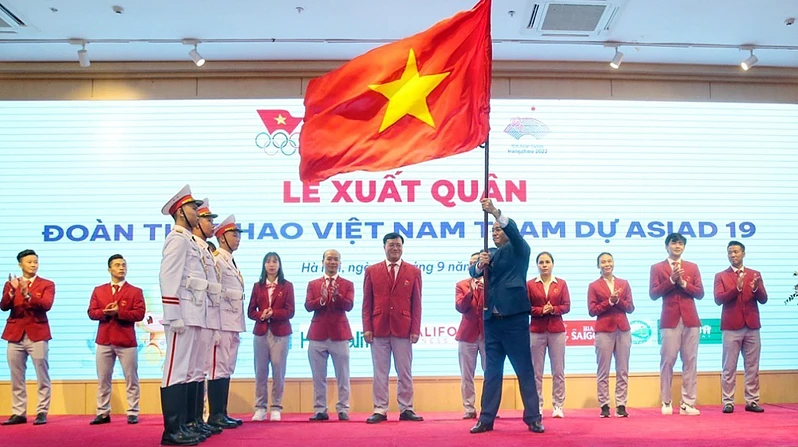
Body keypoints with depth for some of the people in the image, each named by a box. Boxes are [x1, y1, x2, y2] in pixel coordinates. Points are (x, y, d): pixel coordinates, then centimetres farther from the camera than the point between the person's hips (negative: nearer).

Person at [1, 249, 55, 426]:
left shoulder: (47, 284, 4)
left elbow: (46, 305, -13)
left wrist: (28, 294, -26)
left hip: (37, 334, -3)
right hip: (15, 335, 3)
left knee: (42, 377, -3)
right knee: (16, 378, 5)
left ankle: (42, 412, 2)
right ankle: (18, 413, 12)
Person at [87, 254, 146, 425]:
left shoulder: (135, 291, 3)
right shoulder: (98, 290, 12)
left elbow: (139, 314, -8)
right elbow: (91, 312, 4)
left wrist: (119, 312, -17)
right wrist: (104, 312, -15)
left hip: (126, 341, -2)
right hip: (104, 341, 3)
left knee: (131, 379, 1)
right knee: (103, 379, 8)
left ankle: (133, 413, 7)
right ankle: (103, 413, 16)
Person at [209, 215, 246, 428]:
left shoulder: (231, 261, 21)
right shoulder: (215, 259, -9)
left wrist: (238, 322, 18)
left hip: (233, 322, 10)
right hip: (222, 321, -10)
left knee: (227, 369, 11)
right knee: (219, 368, -8)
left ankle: (222, 414, 16)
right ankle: (215, 416, -4)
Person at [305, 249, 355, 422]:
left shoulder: (347, 284, 7)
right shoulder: (313, 284, 11)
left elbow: (349, 306, -8)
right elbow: (308, 306, -3)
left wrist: (336, 296, -26)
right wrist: (321, 299, -21)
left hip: (339, 334, -1)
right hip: (318, 334, 1)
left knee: (342, 376, 2)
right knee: (318, 377, 5)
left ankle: (343, 410, 9)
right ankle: (320, 410, 12)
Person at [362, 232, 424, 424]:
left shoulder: (413, 271, 7)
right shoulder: (372, 271, 7)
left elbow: (417, 303, 4)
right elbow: (367, 303, 5)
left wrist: (415, 329, -3)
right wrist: (367, 328, -3)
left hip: (403, 329, 0)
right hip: (379, 329, 0)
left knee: (405, 372, 5)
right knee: (380, 372, 4)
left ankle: (406, 409, 13)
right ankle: (380, 410, 10)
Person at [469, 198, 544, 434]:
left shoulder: (519, 249, 3)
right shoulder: (492, 253, 15)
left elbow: (514, 231, -17)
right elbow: (474, 272, 2)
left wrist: (495, 211, -28)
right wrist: (480, 264, -20)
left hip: (514, 319, -5)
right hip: (492, 320, 5)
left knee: (525, 370, 0)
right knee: (492, 371, 8)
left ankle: (533, 418, 6)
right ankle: (486, 419, 11)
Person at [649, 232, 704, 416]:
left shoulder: (692, 267, 14)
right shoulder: (657, 268, 7)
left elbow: (700, 293, 6)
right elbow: (653, 294, -2)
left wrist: (683, 283, -8)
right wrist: (671, 280, -11)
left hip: (690, 319, 2)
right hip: (670, 320, -2)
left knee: (690, 361, 1)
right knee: (667, 360, -3)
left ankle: (687, 404, 5)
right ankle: (666, 402, 8)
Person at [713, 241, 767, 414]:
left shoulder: (755, 274, 11)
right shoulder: (721, 276, 4)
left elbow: (763, 299, 3)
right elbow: (718, 299, -9)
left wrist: (756, 288, -18)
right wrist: (737, 288, -21)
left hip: (752, 326, 2)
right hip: (731, 327, -2)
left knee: (752, 367, 6)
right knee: (729, 367, -1)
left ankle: (752, 401, 13)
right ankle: (728, 402, 3)